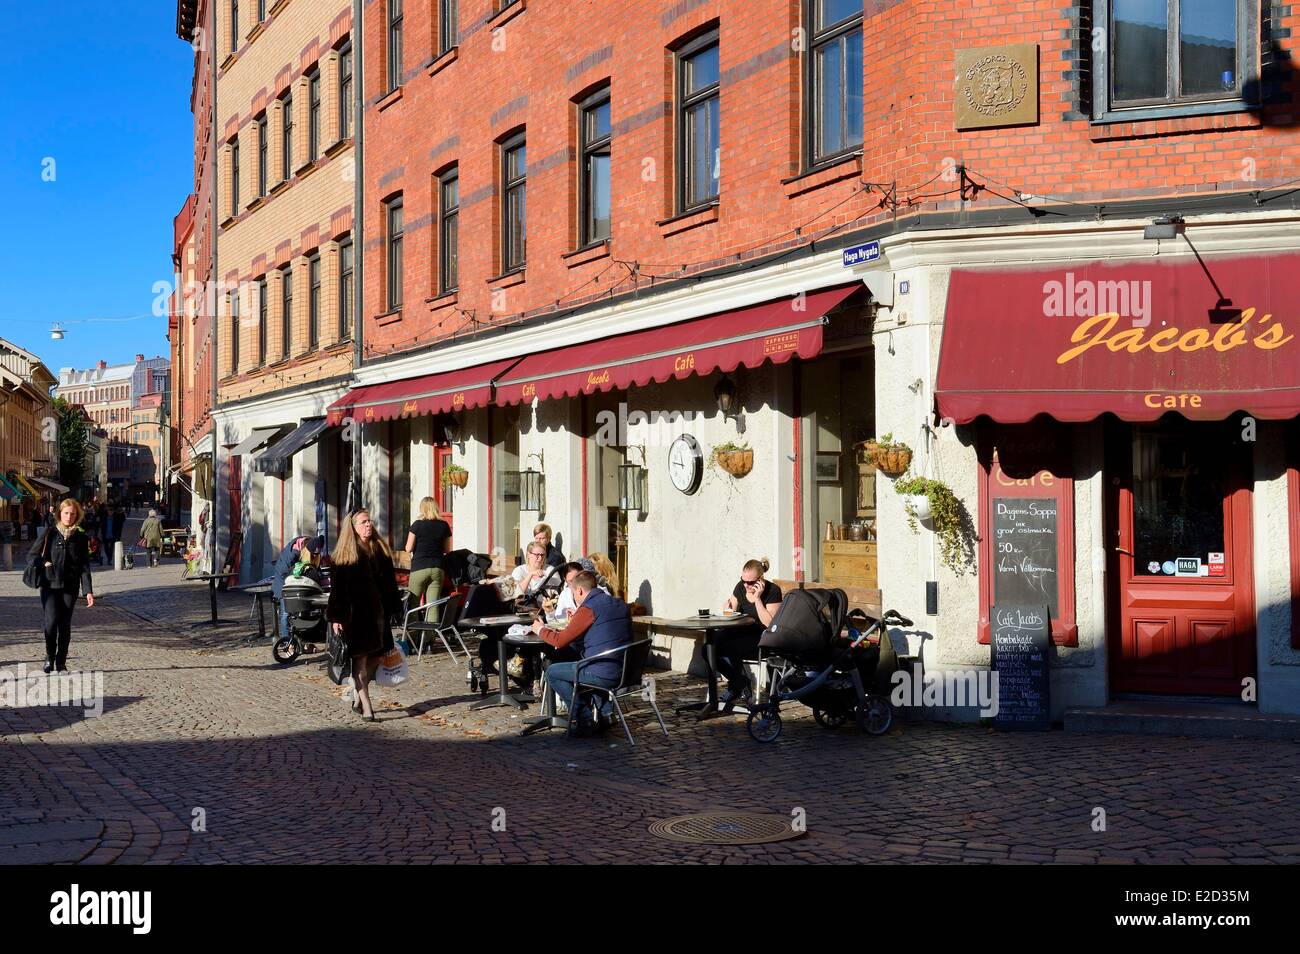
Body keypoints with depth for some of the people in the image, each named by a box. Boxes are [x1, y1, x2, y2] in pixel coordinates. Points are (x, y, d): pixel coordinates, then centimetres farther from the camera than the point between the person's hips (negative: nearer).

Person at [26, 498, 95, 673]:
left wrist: (88, 591, -4)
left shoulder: (81, 537, 6)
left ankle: (61, 662, 16)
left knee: (65, 625, 3)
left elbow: (84, 566, 3)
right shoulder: (50, 533, 3)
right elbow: (32, 556, 7)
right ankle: (49, 656, 8)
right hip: (50, 585, -1)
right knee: (52, 620, -15)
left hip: (70, 587, 1)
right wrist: (44, 565, -11)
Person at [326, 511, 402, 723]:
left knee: (376, 655, 7)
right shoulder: (344, 554, -3)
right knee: (360, 658, -3)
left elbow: (390, 582, 15)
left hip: (378, 611, 5)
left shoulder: (380, 549, 10)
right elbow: (337, 587, -5)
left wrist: (392, 609, 12)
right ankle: (366, 705, 1)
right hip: (355, 613, -5)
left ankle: (358, 696, 25)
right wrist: (336, 617, -9)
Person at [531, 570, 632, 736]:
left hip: (604, 675, -8)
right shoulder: (620, 604, 13)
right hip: (626, 671, 8)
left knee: (552, 672, 9)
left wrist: (541, 630, 12)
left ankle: (586, 721, 6)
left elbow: (560, 641, -8)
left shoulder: (588, 609, -12)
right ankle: (602, 716, 28)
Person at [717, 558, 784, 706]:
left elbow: (769, 623, -20)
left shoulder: (772, 591, -11)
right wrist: (728, 608, -9)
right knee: (710, 647, -19)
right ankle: (738, 682, 1)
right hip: (741, 632, 7)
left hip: (762, 638, -6)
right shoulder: (740, 587, 7)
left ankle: (739, 686, -2)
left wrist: (757, 598, -22)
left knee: (727, 648, -29)